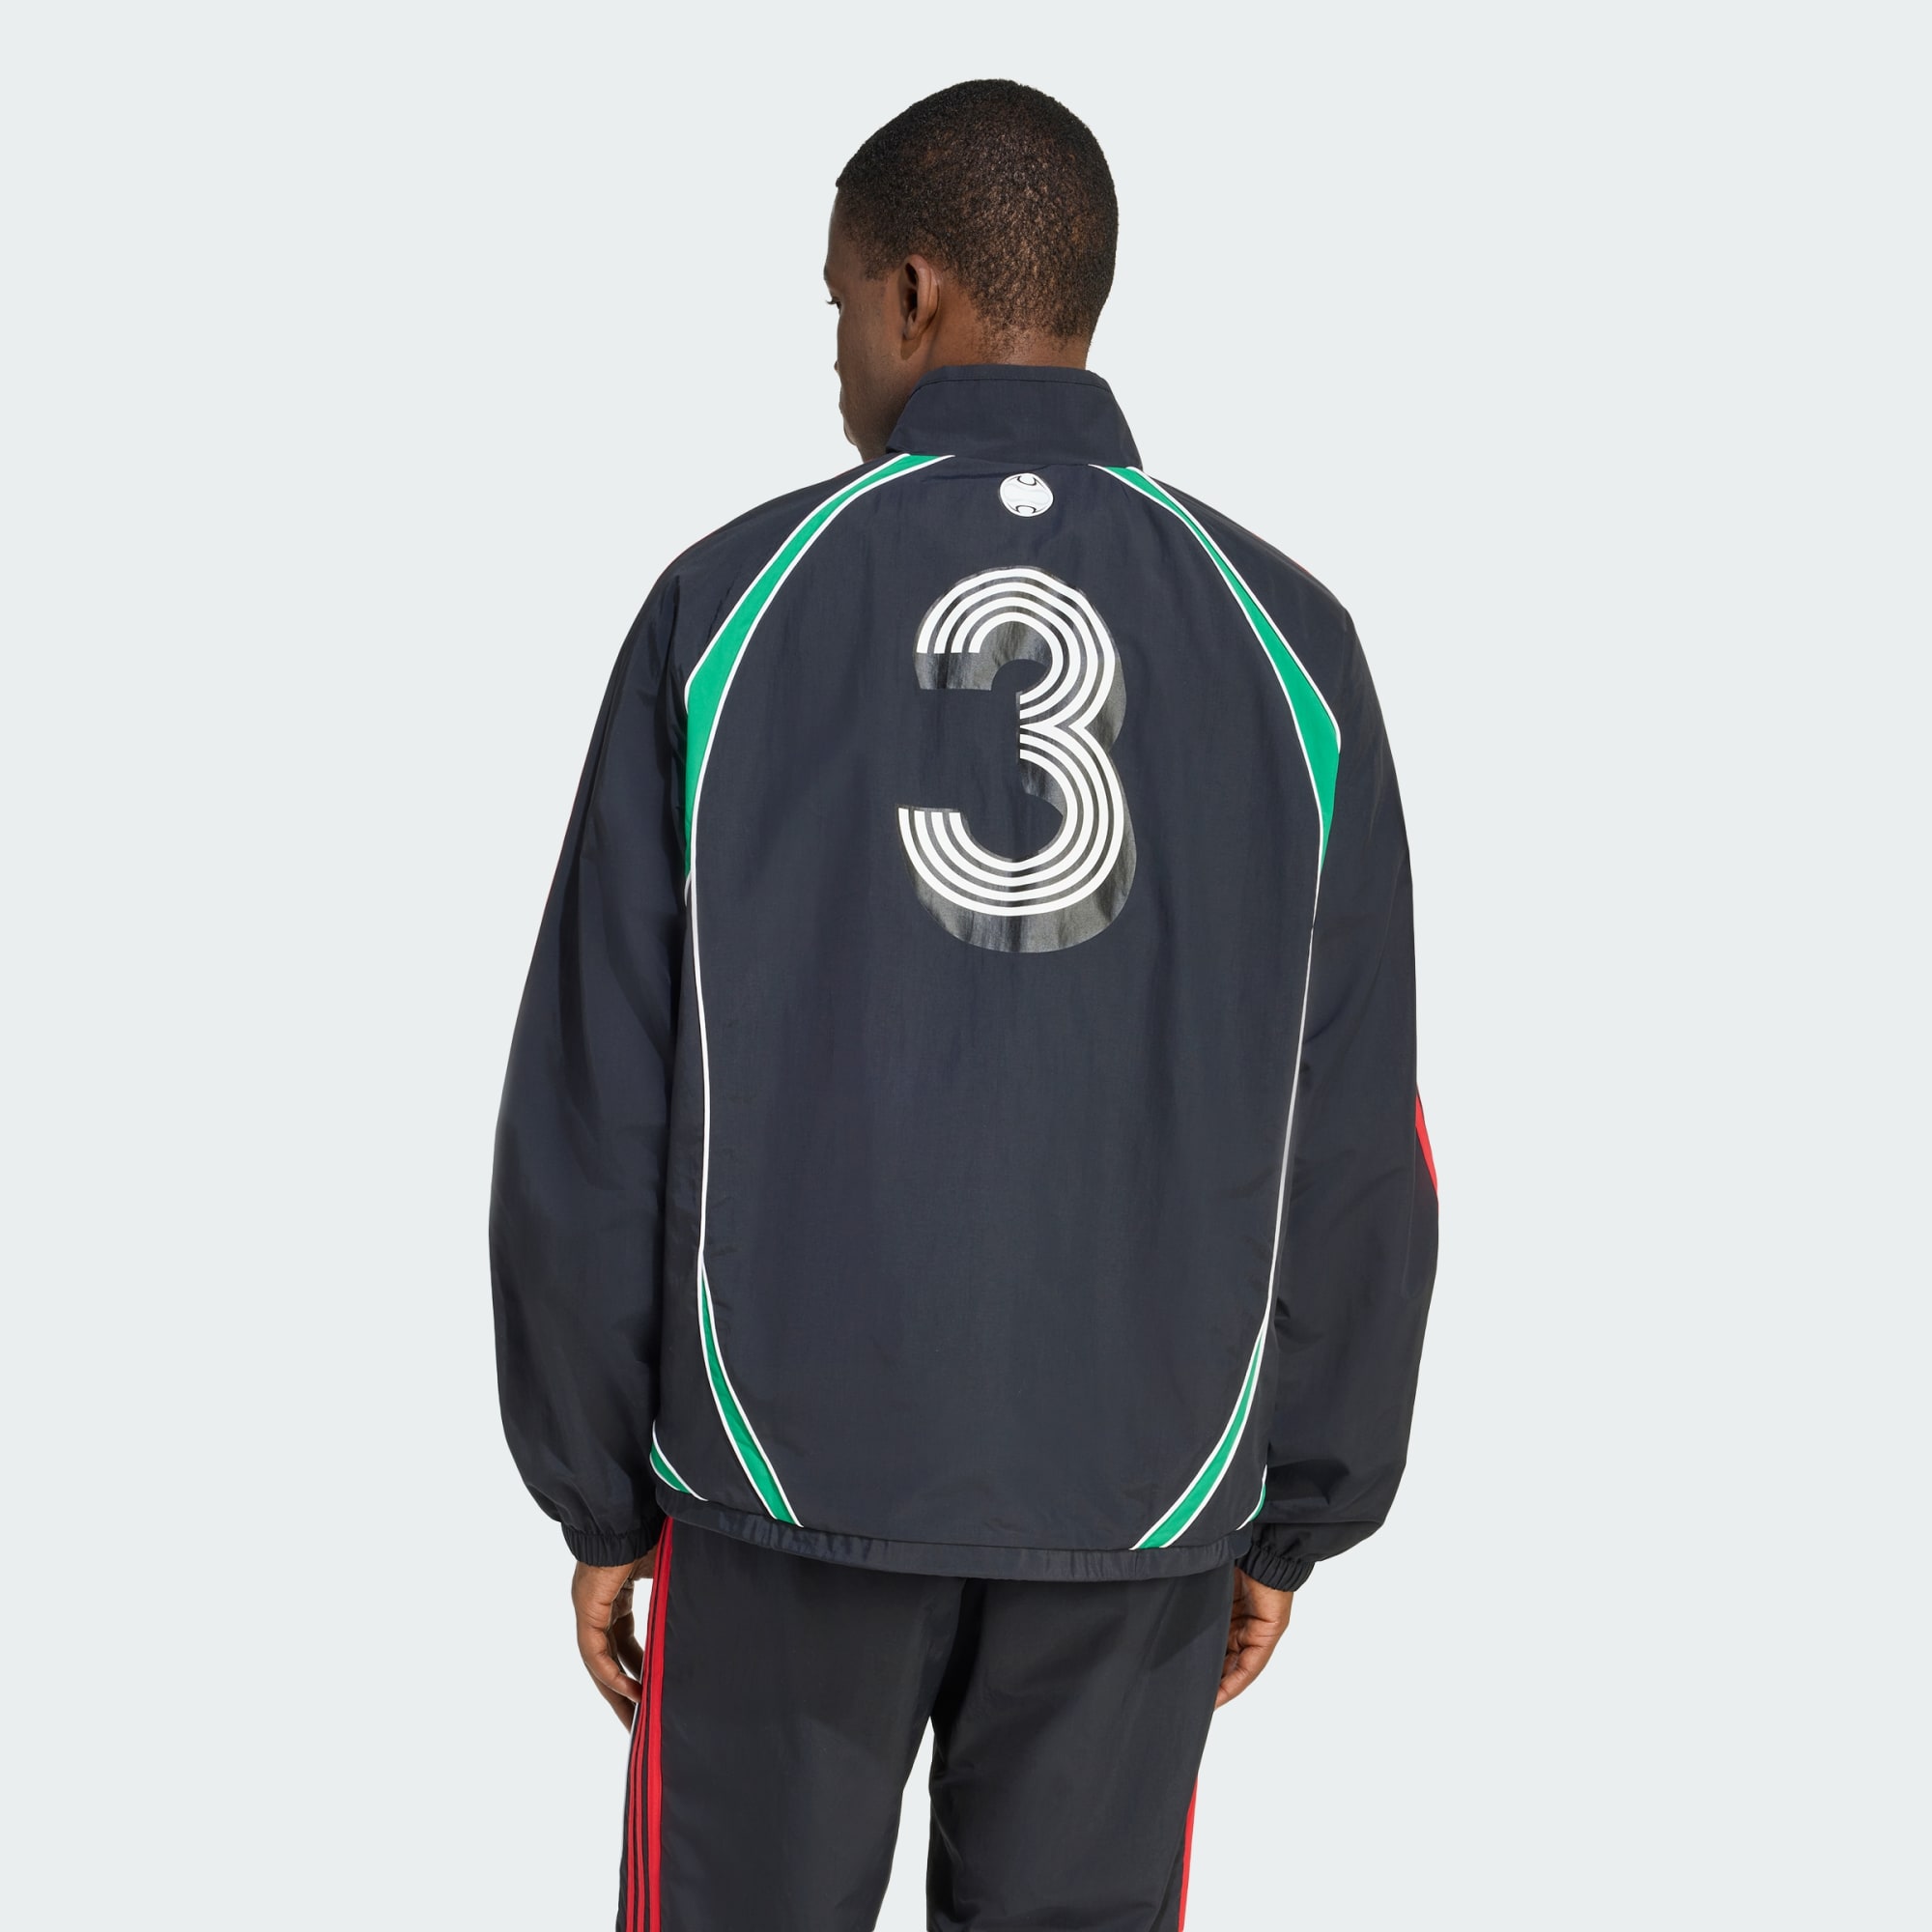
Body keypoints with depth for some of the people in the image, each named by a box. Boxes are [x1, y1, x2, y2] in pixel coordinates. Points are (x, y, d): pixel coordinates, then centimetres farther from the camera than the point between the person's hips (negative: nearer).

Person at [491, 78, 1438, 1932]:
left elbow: (594, 1103, -3)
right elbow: (1354, 1148, 0)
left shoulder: (733, 600, -4)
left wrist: (597, 1494, 6)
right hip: (1139, 1499, 1)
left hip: (788, 1458, -1)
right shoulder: (1280, 641, 0)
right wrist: (1294, 1517, 10)